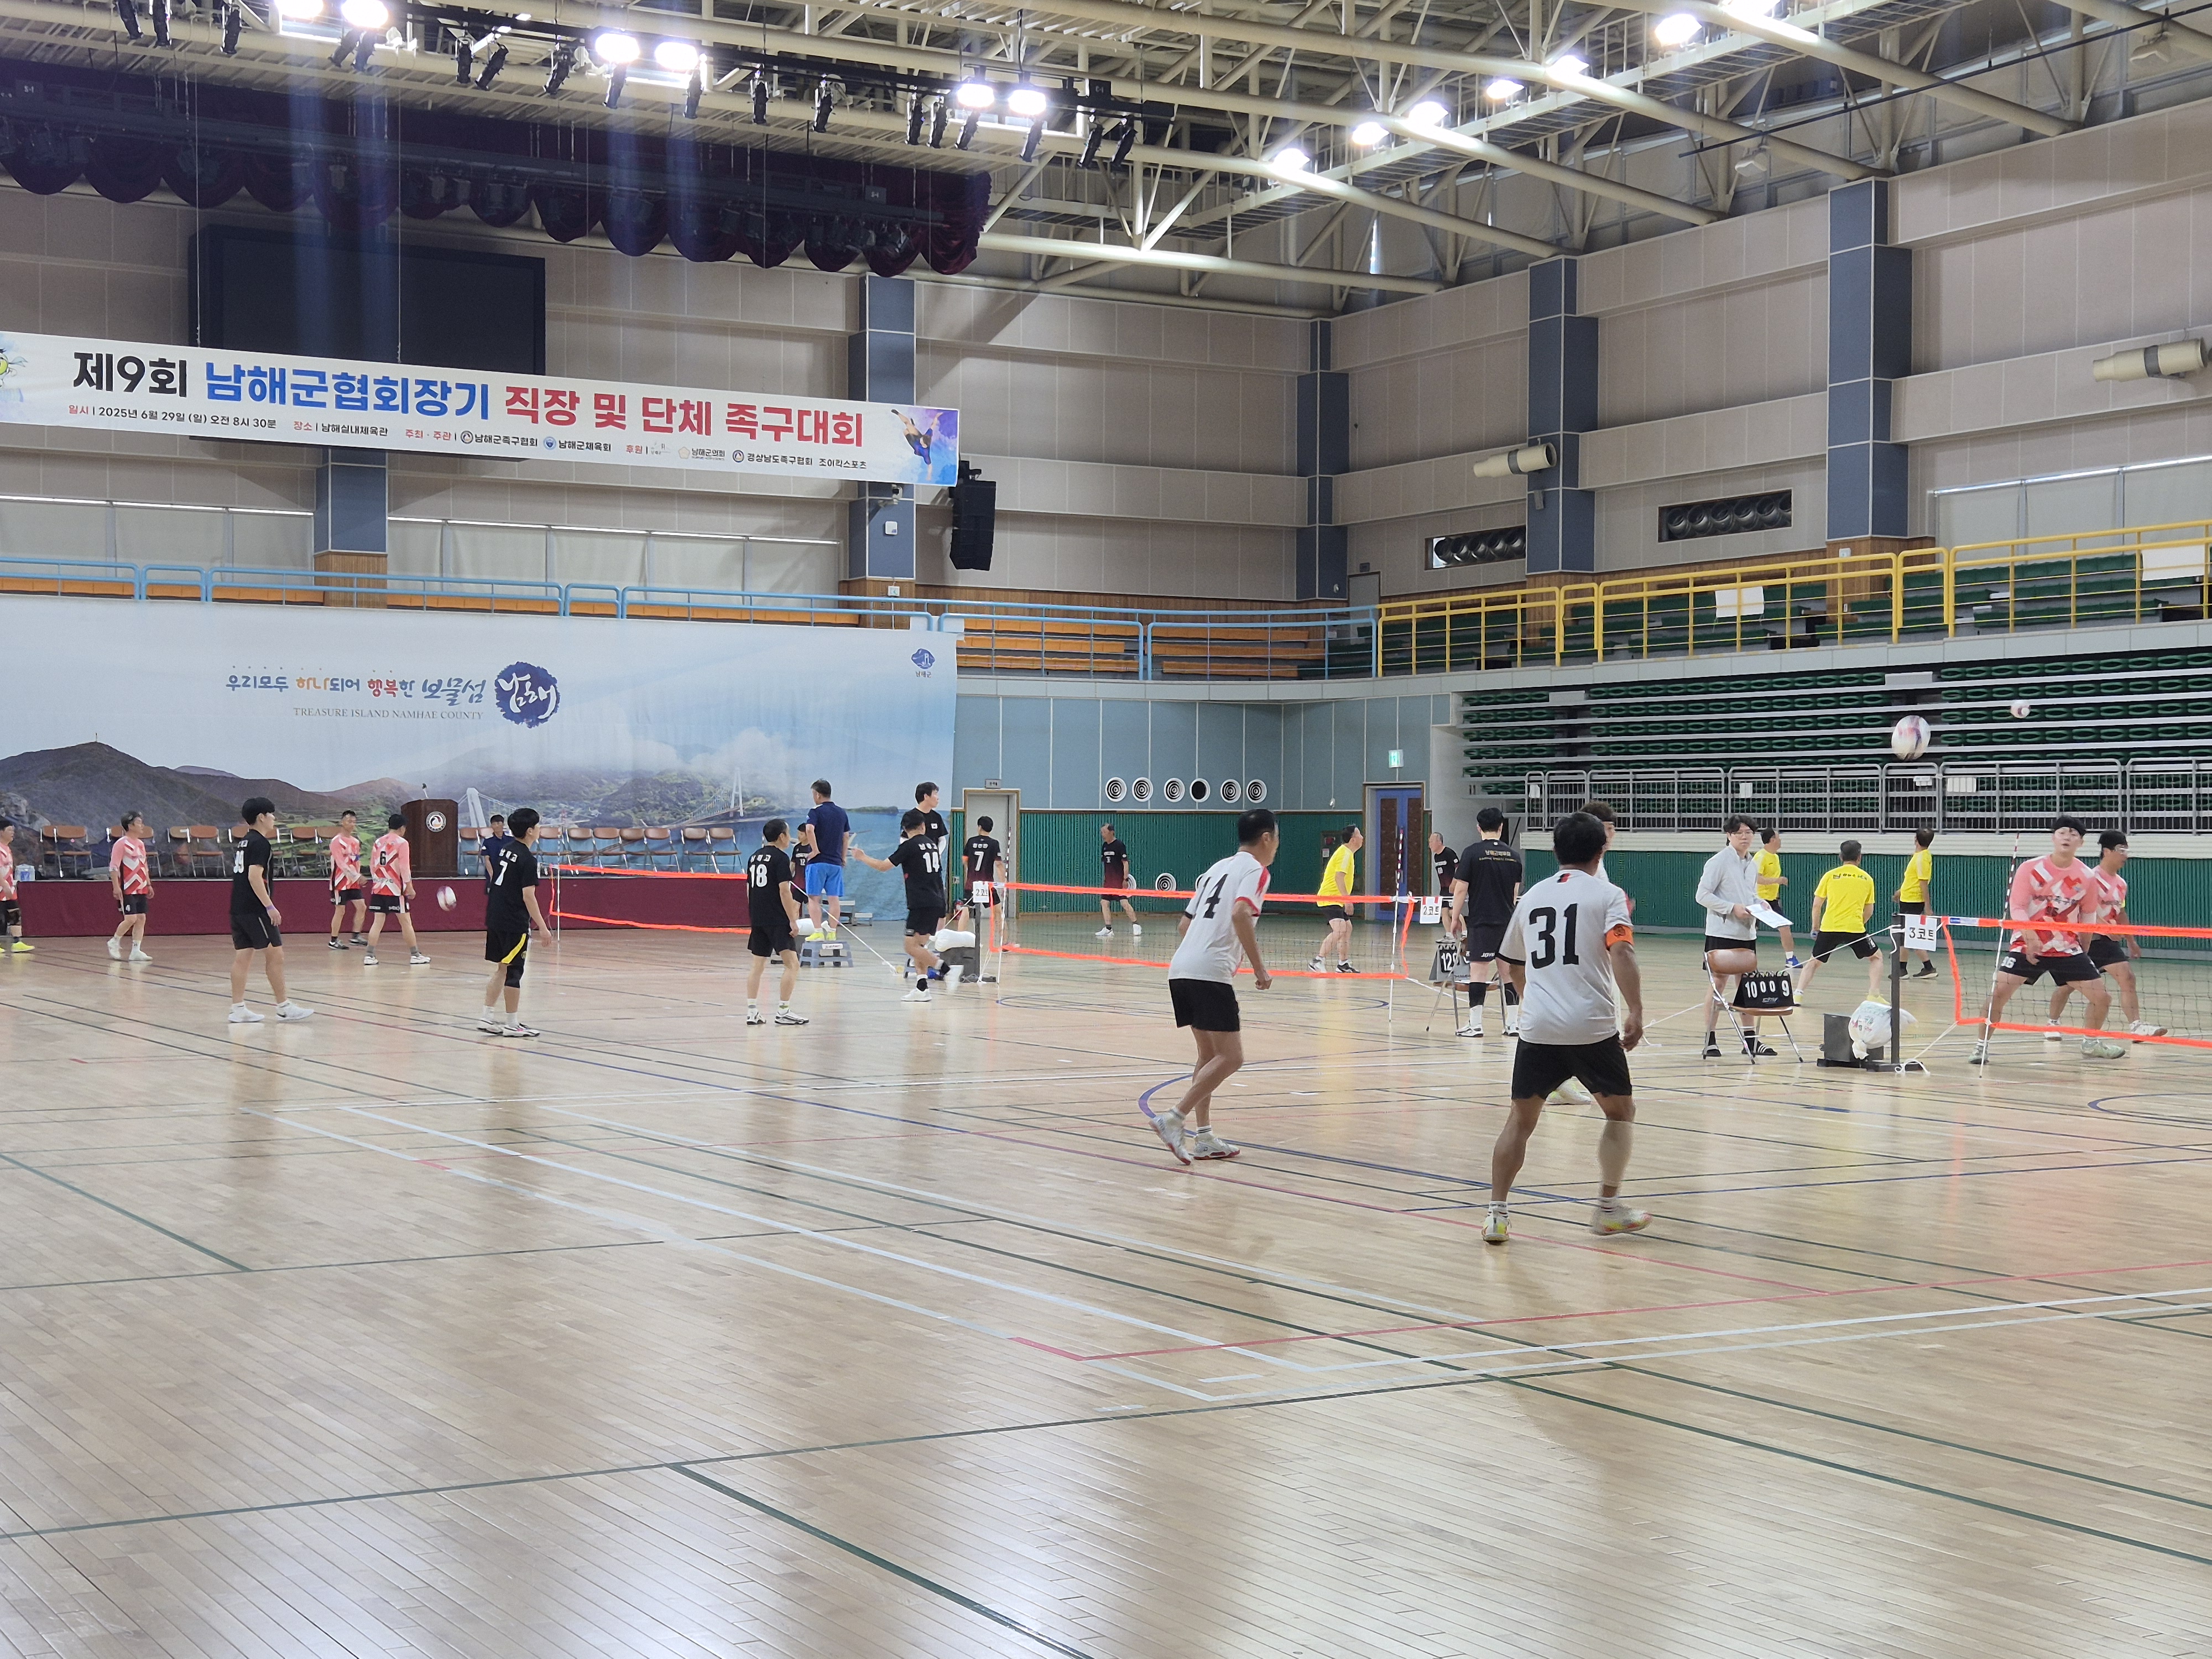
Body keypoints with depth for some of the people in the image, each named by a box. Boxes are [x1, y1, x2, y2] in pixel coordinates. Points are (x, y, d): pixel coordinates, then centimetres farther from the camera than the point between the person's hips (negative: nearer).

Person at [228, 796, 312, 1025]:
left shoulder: (242, 842, 17)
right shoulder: (260, 843, -12)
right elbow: (255, 876, -21)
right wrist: (270, 906, -21)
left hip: (238, 909, 9)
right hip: (255, 909, -9)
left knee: (242, 957, 7)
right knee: (275, 954, -3)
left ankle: (238, 1009, 4)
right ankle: (284, 1007, 0)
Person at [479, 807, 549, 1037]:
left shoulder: (505, 847, 8)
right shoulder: (528, 859, -15)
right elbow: (528, 897, -19)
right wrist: (542, 926, -16)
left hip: (495, 917, 8)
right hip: (515, 923, -8)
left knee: (501, 968, 15)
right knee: (513, 971, 0)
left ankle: (488, 1015, 15)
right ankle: (512, 1024, 6)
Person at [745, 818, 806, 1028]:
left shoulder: (754, 857, 14)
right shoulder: (781, 858, -9)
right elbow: (784, 892, -15)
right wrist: (793, 920, -13)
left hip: (757, 919, 8)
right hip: (777, 920, -8)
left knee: (758, 966, 11)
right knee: (792, 964, -5)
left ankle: (752, 1012, 8)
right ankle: (783, 1012, -9)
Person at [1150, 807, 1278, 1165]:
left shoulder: (1217, 868, 23)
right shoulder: (1255, 870, 0)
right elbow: (1240, 914, -19)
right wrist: (1259, 967, -16)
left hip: (1181, 969, 9)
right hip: (1210, 973, -9)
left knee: (1209, 1054, 16)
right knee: (1230, 1057, -6)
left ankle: (1203, 1137, 14)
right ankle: (1174, 1120, -14)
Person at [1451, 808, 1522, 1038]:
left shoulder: (1472, 853, -6)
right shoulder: (1513, 856, 7)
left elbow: (1460, 890, -7)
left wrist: (1455, 919, 1)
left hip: (1480, 922, -4)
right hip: (1507, 922, 4)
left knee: (1478, 970, -3)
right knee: (1509, 972, 8)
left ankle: (1475, 1024, -2)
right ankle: (1513, 1024, 11)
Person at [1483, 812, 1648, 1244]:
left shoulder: (1531, 897, 16)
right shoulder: (1608, 895, 2)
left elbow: (1514, 965, 28)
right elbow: (1621, 952, -16)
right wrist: (1635, 1011, -17)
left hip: (1537, 1028, 3)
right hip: (1593, 1027, -3)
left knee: (1521, 1119, 11)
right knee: (1620, 1110, 17)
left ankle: (1497, 1214, 3)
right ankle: (1608, 1208, 18)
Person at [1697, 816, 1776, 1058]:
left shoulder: (1753, 864, 13)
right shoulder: (1719, 861, -8)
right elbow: (1703, 895, -12)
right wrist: (1733, 908, -19)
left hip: (1747, 933, 6)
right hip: (1722, 932, -6)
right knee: (1719, 983, -3)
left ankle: (1751, 1039, 13)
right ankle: (1710, 1040, 3)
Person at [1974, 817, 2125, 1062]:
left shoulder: (2085, 876, -2)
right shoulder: (2030, 869, -10)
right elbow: (2016, 908, -12)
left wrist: (2084, 949, 15)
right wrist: (2030, 936, -28)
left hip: (2067, 948, 3)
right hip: (2028, 944, -3)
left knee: (2102, 997, -1)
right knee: (1999, 990, -20)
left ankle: (2091, 1044, 26)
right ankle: (1982, 1045, -3)